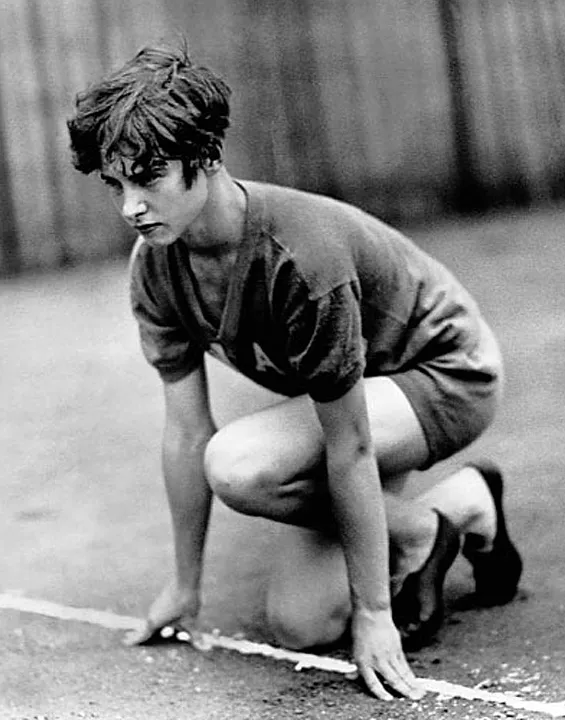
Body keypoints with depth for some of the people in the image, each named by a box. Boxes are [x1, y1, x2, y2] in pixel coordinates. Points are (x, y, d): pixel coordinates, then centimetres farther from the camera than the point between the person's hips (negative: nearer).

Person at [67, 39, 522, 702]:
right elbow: (186, 430, -6)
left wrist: (373, 614, -26)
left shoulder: (300, 256, -37)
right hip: (339, 390, 8)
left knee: (238, 467, -31)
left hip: (447, 374, -8)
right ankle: (460, 507, 20)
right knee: (298, 628, 1)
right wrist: (185, 586, 0)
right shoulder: (155, 264, -14)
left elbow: (348, 450, -32)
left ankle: (418, 531, -5)